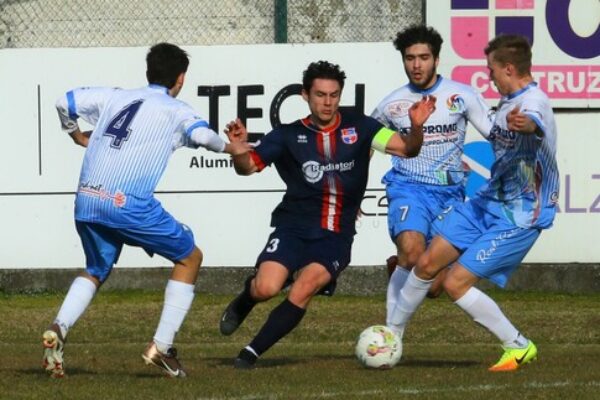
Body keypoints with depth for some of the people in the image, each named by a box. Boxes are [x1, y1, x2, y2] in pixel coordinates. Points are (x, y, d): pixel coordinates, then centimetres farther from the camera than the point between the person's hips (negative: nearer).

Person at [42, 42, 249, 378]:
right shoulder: (175, 110, 7)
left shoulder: (114, 97, 21)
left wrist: (76, 135, 40)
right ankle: (162, 347, 6)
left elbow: (65, 103, 22)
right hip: (128, 203, -5)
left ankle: (59, 329, -2)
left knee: (96, 271, 27)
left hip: (86, 200, 5)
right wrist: (229, 147, 8)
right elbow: (202, 135, -11)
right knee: (190, 258, 15)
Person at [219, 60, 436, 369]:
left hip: (336, 237, 1)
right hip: (293, 228, 0)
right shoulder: (288, 136, 1)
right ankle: (244, 301, 16)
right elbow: (247, 167, -3)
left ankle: (252, 352, -4)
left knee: (301, 292, -21)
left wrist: (417, 127, -22)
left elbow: (407, 148, 0)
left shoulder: (358, 128, 3)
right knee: (267, 289, -22)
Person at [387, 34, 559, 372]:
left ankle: (519, 347, 0)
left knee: (456, 283, -13)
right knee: (428, 263, 5)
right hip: (489, 201, 9)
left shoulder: (535, 102, -24)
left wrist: (523, 124, -74)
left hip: (519, 217, -9)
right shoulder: (510, 101, 8)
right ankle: (392, 335, 23)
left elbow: (534, 122, -51)